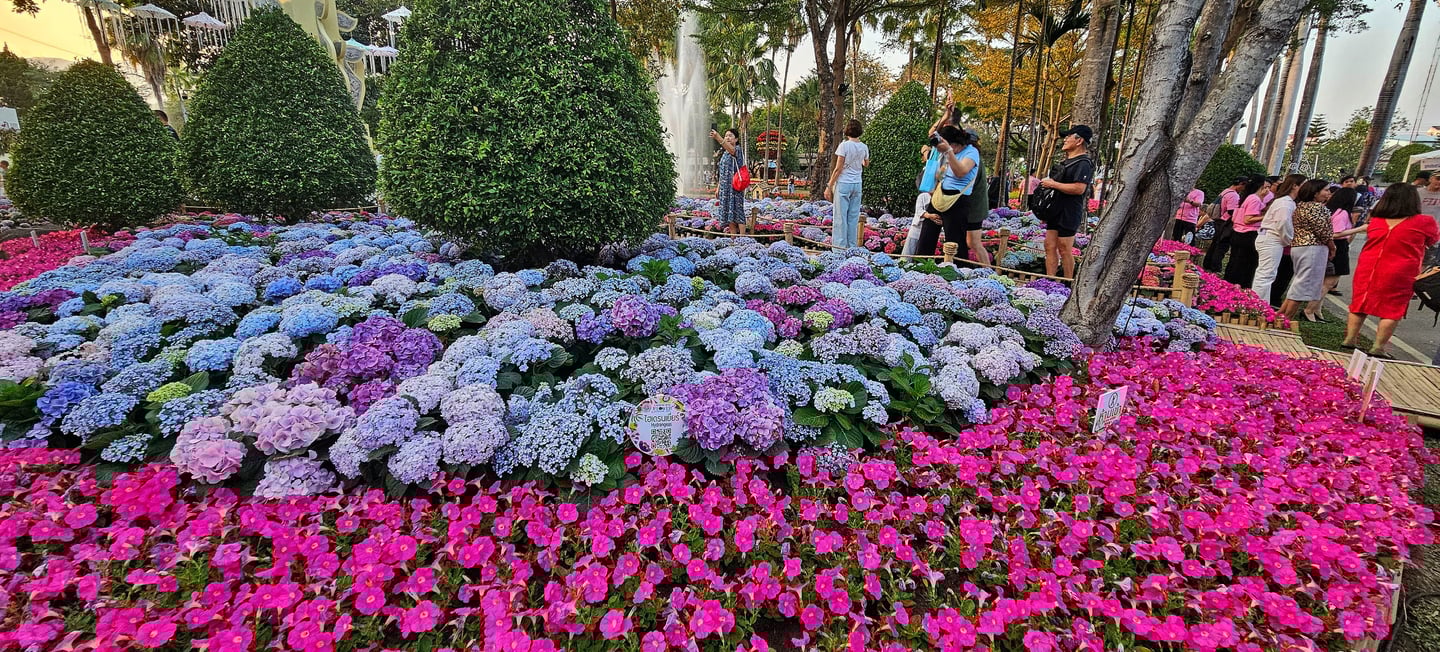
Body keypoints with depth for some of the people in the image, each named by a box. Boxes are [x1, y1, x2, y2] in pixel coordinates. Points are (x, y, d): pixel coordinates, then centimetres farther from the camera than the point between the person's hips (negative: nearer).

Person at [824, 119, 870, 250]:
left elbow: (838, 168, -12)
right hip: (857, 184, 5)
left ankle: (840, 245, -2)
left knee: (840, 216, -1)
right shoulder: (864, 147, 6)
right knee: (854, 217, 10)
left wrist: (829, 186, -7)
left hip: (843, 183, -5)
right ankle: (852, 245, 13)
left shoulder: (844, 145, -10)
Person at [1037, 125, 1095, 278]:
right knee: (1050, 247, 8)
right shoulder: (1066, 162, 19)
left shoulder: (1083, 163, -13)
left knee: (1065, 250, -4)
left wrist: (1053, 184, -19)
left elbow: (1079, 188, -25)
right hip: (1055, 212, 10)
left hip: (1069, 214, -10)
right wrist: (1046, 182, 15)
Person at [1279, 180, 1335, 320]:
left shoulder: (1300, 205, 13)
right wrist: (1332, 248, 2)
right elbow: (1324, 231, -13)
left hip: (1298, 245, 9)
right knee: (1302, 287, -4)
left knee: (1298, 284, 16)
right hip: (1313, 248, -9)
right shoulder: (1317, 207, -13)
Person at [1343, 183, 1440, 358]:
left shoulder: (1375, 221, 2)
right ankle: (1378, 348, 2)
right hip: (1398, 276, -3)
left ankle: (1349, 340, 14)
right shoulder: (1424, 222, -7)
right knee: (1391, 312, 3)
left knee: (1359, 305, 12)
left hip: (1367, 270, 3)